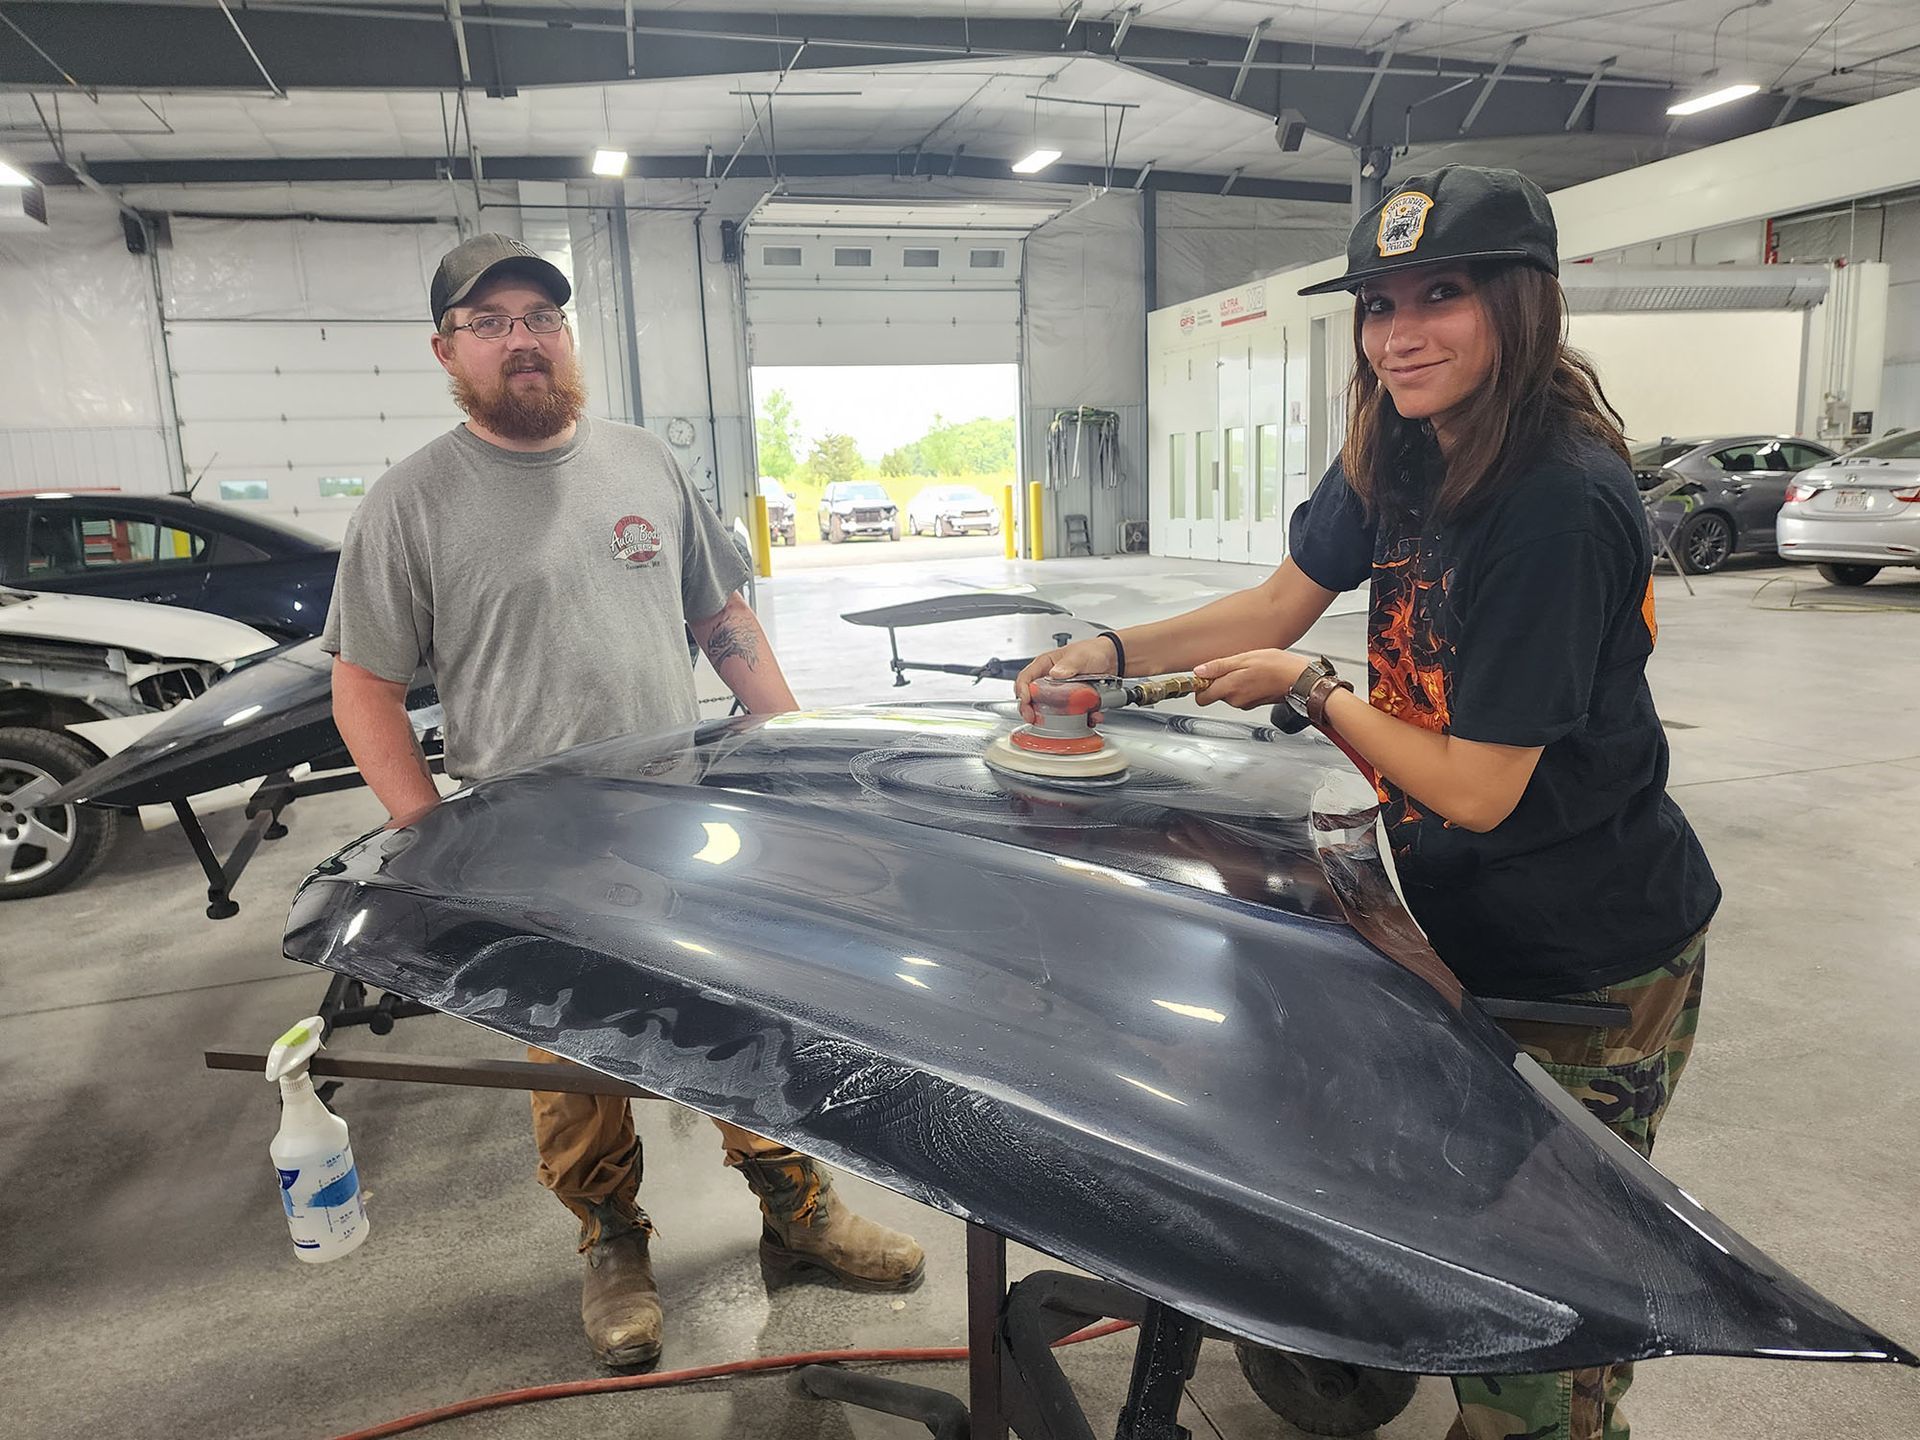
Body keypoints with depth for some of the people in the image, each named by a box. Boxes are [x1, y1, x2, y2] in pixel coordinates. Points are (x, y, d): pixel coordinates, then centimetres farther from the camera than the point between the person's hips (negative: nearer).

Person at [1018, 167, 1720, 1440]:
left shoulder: (1560, 503, -29)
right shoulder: (1401, 460, -3)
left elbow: (1478, 788, -26)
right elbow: (1279, 605, 7)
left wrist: (1309, 690, -13)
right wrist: (1113, 652, -7)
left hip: (1592, 963, -8)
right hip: (1463, 918, 8)